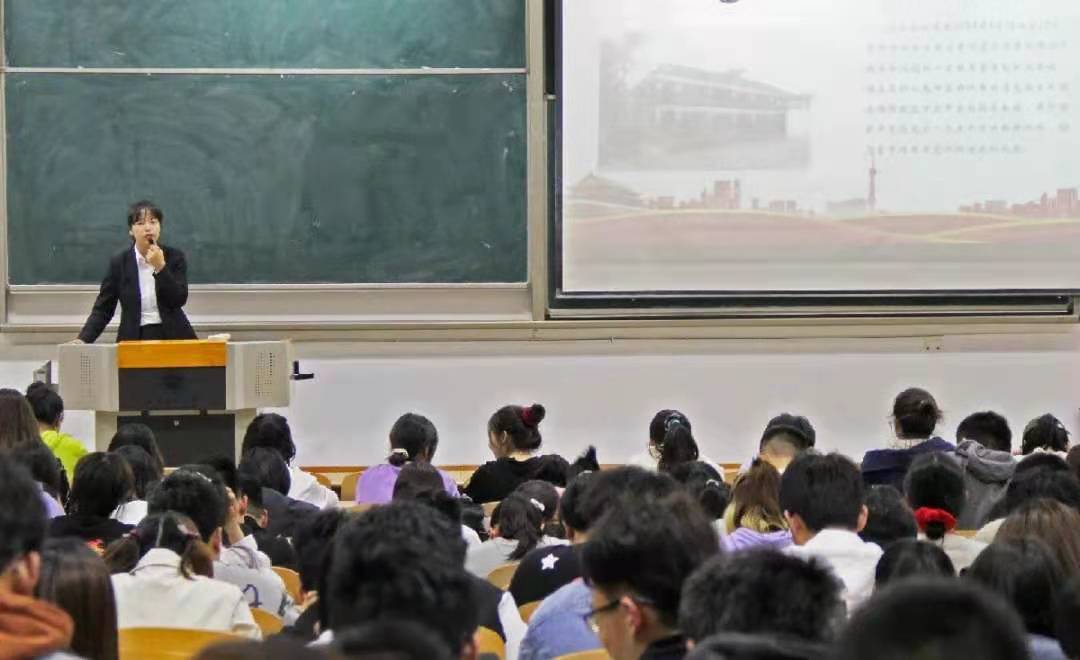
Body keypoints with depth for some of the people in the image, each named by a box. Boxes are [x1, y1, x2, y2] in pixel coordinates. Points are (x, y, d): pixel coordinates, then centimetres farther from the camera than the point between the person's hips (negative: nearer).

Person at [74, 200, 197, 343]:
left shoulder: (175, 257, 4)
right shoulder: (119, 263, 3)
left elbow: (179, 300, -5)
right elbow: (103, 309, 4)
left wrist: (160, 267, -15)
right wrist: (83, 340, -10)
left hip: (172, 336, 1)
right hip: (134, 338, -1)